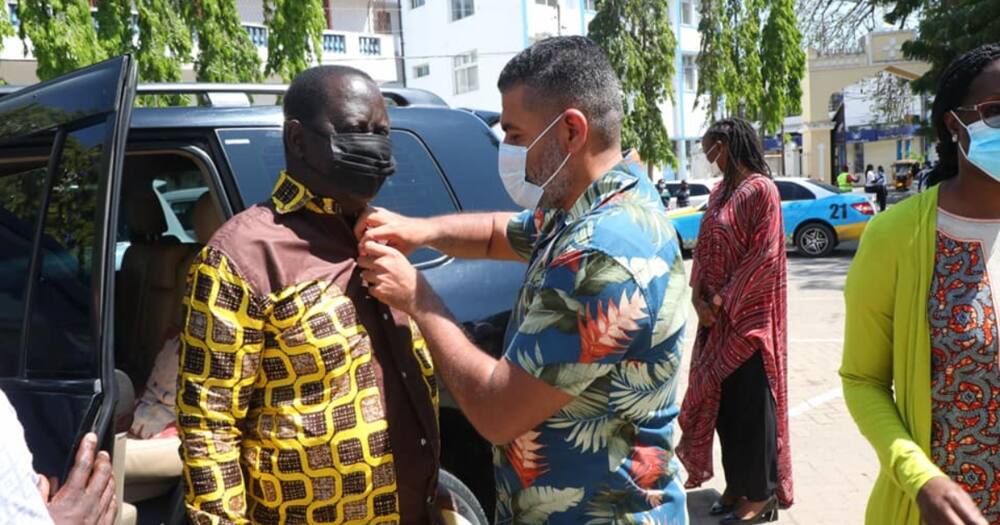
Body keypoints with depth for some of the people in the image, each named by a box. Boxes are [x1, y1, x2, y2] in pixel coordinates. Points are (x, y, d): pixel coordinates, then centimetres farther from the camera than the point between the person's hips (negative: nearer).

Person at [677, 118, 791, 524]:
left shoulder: (761, 189, -11)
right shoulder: (719, 191, 12)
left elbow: (765, 255, -16)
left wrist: (724, 300, -15)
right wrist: (698, 293, -3)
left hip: (748, 314, -7)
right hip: (716, 313, 8)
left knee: (751, 401, 1)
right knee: (721, 398, 12)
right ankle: (736, 483, 25)